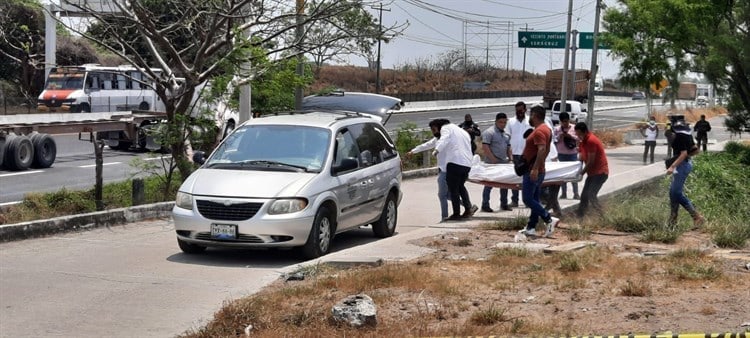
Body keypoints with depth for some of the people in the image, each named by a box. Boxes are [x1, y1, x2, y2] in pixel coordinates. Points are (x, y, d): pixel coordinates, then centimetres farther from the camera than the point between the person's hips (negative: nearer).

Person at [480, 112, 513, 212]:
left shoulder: (506, 134, 15)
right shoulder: (489, 132, -10)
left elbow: (508, 148, 23)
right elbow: (485, 147, -17)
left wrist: (511, 158, 8)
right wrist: (494, 159, -19)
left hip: (504, 163, 7)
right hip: (492, 163, -7)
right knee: (489, 184, -3)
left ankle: (504, 204, 21)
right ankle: (485, 205, 3)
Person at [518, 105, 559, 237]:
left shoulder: (539, 131, -18)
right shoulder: (546, 129, 15)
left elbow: (542, 150, -28)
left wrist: (535, 168, -31)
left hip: (532, 171, -10)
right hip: (539, 171, 10)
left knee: (528, 199, -9)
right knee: (535, 200, 11)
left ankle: (549, 219, -13)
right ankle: (531, 227, 14)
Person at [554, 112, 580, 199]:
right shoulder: (557, 129, 2)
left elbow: (579, 139, 0)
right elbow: (555, 141, 5)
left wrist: (570, 136, -14)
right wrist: (559, 137, -13)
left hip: (572, 154, -1)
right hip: (562, 154, 1)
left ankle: (576, 193, 4)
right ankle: (564, 193, 12)